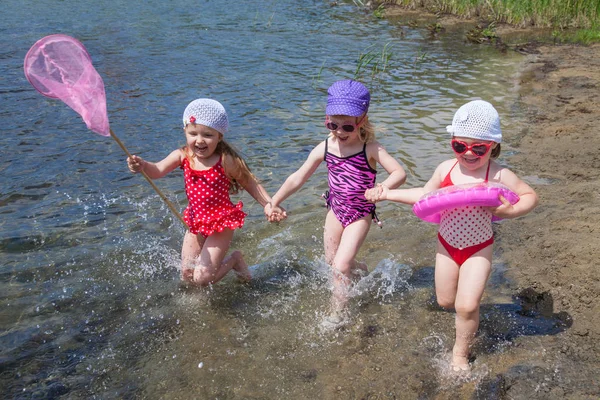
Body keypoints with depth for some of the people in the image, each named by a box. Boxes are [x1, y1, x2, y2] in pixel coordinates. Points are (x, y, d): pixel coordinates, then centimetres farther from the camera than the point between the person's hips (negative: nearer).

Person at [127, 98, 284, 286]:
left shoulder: (226, 161, -19)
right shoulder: (182, 156, -9)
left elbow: (251, 185, -9)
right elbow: (158, 170, -23)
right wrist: (142, 166, -45)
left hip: (221, 223, -5)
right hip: (196, 222, 5)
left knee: (202, 278, -7)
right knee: (186, 276, 13)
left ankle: (234, 260, 20)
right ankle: (216, 259, 41)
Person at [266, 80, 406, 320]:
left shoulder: (370, 149, -18)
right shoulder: (324, 148, -7)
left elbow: (399, 172, -22)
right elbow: (298, 178, 0)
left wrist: (383, 188, -43)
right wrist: (274, 202, 2)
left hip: (360, 215, -5)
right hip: (336, 210, 5)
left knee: (340, 267, -13)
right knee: (331, 261, 17)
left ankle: (337, 317, 5)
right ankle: (362, 271, 49)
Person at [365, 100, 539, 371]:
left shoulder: (498, 175, -18)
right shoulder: (446, 169, -8)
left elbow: (530, 196, -7)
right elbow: (425, 195, 6)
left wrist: (509, 211, -26)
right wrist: (388, 193, 2)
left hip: (478, 249, -4)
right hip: (447, 245, 4)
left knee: (466, 307, -8)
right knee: (445, 301, 15)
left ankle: (460, 353, 18)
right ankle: (470, 312, 50)